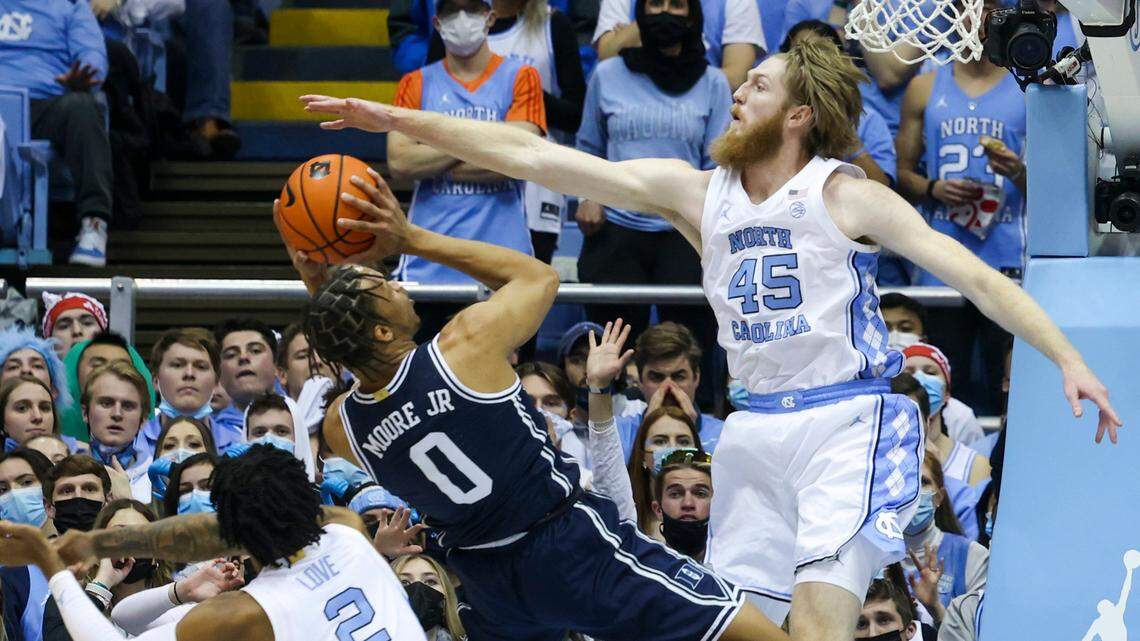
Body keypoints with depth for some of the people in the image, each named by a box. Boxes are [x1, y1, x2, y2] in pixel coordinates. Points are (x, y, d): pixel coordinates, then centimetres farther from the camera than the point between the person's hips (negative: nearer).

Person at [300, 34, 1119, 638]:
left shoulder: (842, 194, -7)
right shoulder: (696, 192, 6)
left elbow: (972, 275, -10)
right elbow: (539, 159, 3)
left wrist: (1068, 358, -22)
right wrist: (398, 119, -1)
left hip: (851, 422, -6)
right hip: (759, 427, 6)